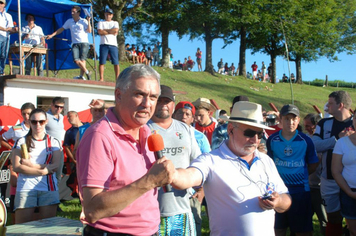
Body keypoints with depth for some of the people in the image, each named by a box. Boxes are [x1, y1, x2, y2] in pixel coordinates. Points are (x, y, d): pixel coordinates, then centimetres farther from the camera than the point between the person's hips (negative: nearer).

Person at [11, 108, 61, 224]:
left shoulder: (53, 142, 10)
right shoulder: (21, 142, 7)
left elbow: (55, 166, -1)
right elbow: (16, 167, -5)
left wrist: (32, 165, -9)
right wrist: (42, 171, -12)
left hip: (49, 188, 1)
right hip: (26, 189, -1)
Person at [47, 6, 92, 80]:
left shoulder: (84, 21, 3)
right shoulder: (69, 21, 14)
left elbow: (89, 31, -6)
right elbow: (61, 29, 17)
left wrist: (88, 21, -13)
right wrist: (52, 35, 11)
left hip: (84, 43, -3)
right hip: (75, 43, 3)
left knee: (82, 60, -11)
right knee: (76, 60, -13)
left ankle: (81, 76, -4)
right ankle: (87, 72, -2)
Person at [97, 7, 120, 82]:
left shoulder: (115, 23, 18)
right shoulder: (101, 22, 14)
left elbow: (116, 30, -4)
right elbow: (100, 32, -4)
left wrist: (104, 30, -2)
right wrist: (111, 32, -3)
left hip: (113, 45, 1)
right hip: (104, 44, -1)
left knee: (116, 62, -2)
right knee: (102, 62, -6)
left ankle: (117, 78, 2)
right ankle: (101, 78, -4)